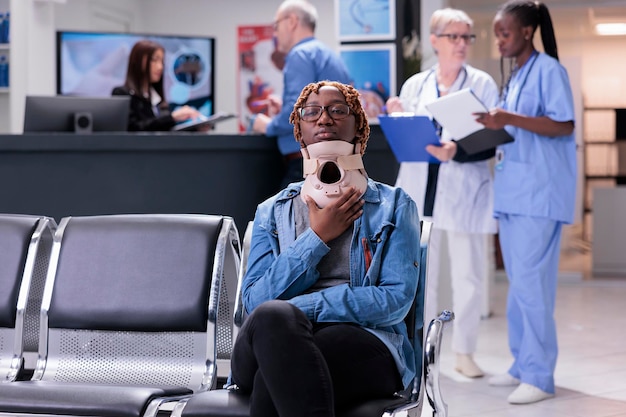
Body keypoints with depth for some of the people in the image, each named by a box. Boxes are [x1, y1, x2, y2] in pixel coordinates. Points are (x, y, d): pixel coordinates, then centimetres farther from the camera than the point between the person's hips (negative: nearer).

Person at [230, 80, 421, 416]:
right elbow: (254, 299, 8)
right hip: (279, 336, 3)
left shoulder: (394, 205, 16)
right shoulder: (272, 211, 24)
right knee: (272, 316, -37)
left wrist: (298, 308, -12)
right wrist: (317, 237, -1)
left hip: (364, 345, -3)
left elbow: (396, 300, 0)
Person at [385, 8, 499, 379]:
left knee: (468, 273, 0)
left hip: (465, 191, -2)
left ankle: (465, 351, 10)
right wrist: (397, 119, -7)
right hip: (421, 190, 2)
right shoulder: (415, 85, 11)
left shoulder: (483, 84, 4)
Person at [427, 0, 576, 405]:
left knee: (531, 283, -10)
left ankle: (540, 376, -5)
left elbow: (564, 125, -15)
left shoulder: (549, 70, -7)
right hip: (513, 192, 9)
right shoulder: (515, 76, 18)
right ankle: (523, 365, 18)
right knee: (519, 283, 11)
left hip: (539, 193, -9)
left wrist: (508, 119, -23)